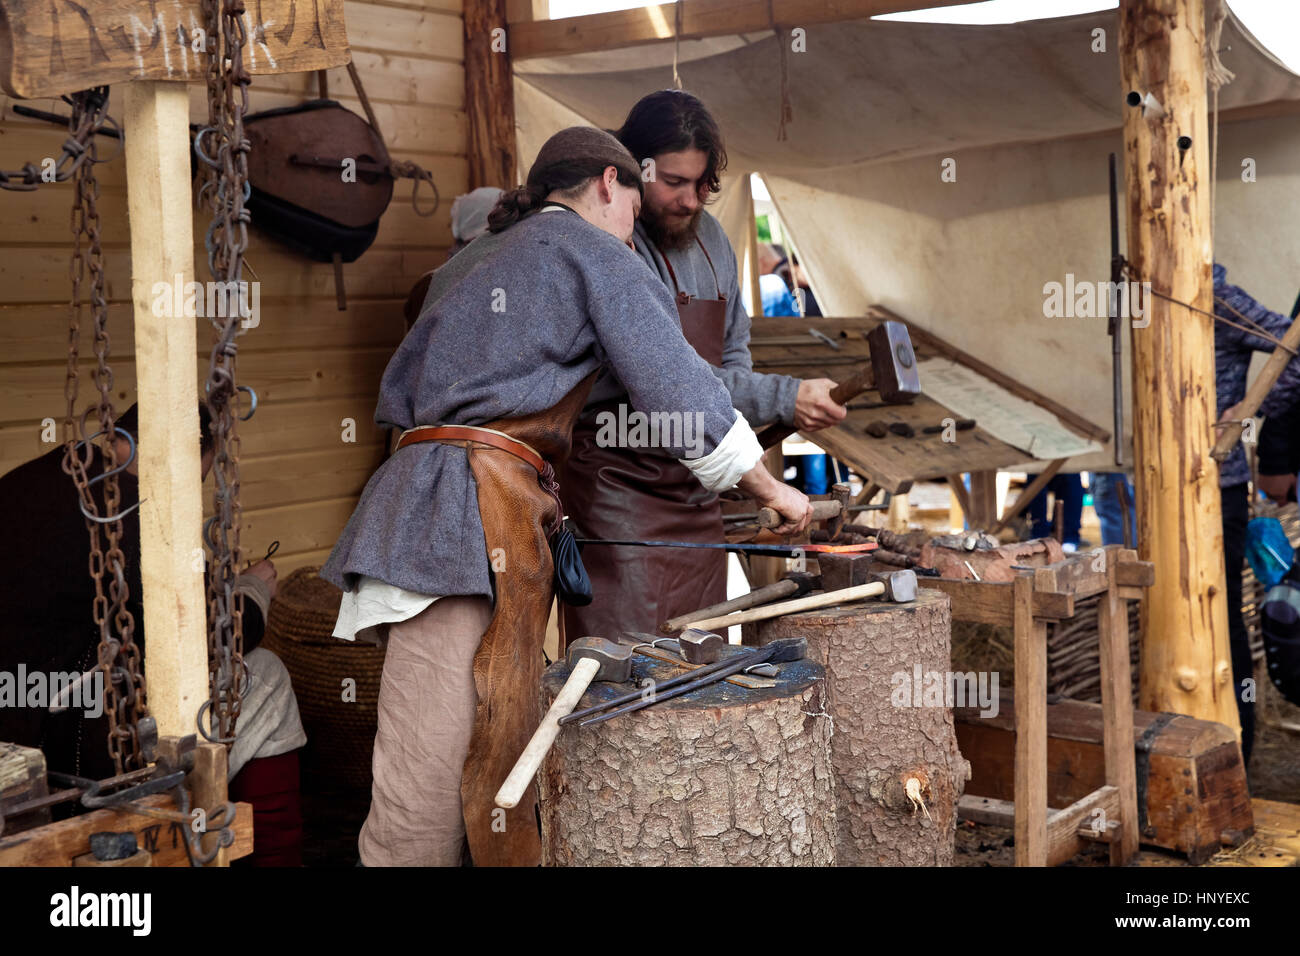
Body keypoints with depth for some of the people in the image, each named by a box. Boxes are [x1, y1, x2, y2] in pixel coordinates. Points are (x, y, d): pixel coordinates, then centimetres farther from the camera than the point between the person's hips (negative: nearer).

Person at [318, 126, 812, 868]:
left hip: (419, 494, 9)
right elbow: (675, 386, 0)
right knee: (429, 787, -10)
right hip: (482, 508, -9)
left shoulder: (471, 264, 30)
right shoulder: (594, 251, 6)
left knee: (503, 758, 8)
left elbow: (396, 395, 27)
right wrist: (771, 489, 10)